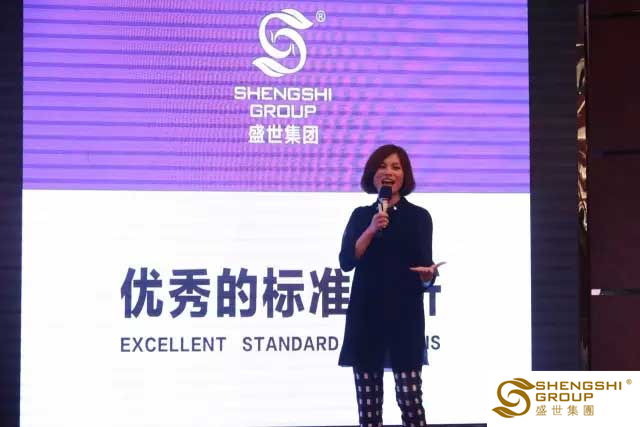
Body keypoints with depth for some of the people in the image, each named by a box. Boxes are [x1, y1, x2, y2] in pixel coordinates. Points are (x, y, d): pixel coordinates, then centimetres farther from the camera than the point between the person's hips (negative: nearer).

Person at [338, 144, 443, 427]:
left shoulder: (419, 217, 4)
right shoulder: (360, 216, 10)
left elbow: (424, 269, 4)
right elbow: (346, 262, -2)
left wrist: (428, 274, -19)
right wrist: (371, 230, -13)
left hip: (404, 314, -2)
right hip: (365, 313, 2)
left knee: (409, 399, -9)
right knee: (368, 400, 3)